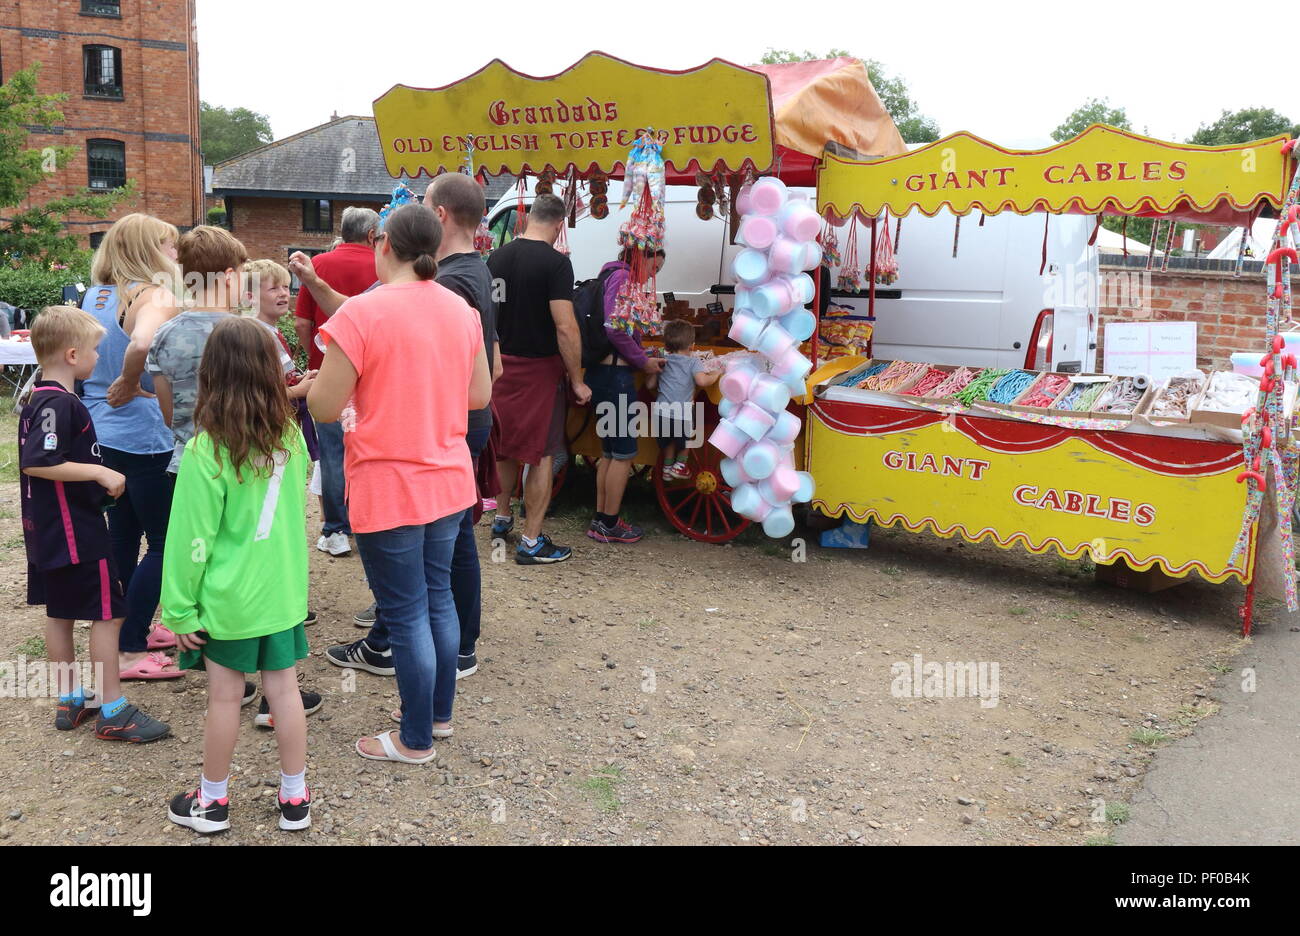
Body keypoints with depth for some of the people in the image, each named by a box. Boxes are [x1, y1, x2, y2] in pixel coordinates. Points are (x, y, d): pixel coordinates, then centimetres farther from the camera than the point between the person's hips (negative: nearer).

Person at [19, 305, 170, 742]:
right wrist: (101, 473, -25)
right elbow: (38, 463, -28)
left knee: (60, 612, 17)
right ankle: (113, 713, 3)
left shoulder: (37, 400, 10)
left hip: (46, 532, 10)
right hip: (76, 531, -10)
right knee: (108, 613, -3)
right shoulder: (60, 404, -21)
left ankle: (69, 700, 29)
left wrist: (95, 473, 18)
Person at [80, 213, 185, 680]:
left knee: (123, 536, 19)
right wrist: (128, 386, -21)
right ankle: (129, 651, 7)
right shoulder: (155, 296, -16)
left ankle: (130, 629, 32)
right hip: (144, 437, -8)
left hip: (101, 433, 8)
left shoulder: (94, 296, 10)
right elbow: (143, 343, -36)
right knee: (164, 544, 3)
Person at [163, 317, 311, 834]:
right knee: (284, 690, 13)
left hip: (229, 598, -4)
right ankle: (294, 798, 24)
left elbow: (192, 541, -14)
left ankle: (212, 800, 29)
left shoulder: (206, 452, -18)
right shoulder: (290, 436, -6)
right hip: (283, 591, 4)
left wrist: (179, 610, -6)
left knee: (224, 697, 10)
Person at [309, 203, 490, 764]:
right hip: (449, 482, 6)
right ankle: (439, 713, 35)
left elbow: (323, 408, -14)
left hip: (389, 491, -6)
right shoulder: (461, 310, 2)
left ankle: (417, 740, 21)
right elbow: (480, 395, 10)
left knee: (406, 613, 6)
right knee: (438, 596, 20)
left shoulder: (361, 313, -16)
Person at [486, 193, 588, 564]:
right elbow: (565, 327, -21)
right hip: (539, 368, -6)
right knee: (541, 454, 2)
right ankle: (531, 541, 6)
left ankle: (502, 518, 36)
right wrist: (577, 380, -13)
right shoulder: (555, 262, -16)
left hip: (501, 365, 6)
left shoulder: (497, 258, 5)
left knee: (504, 445, 21)